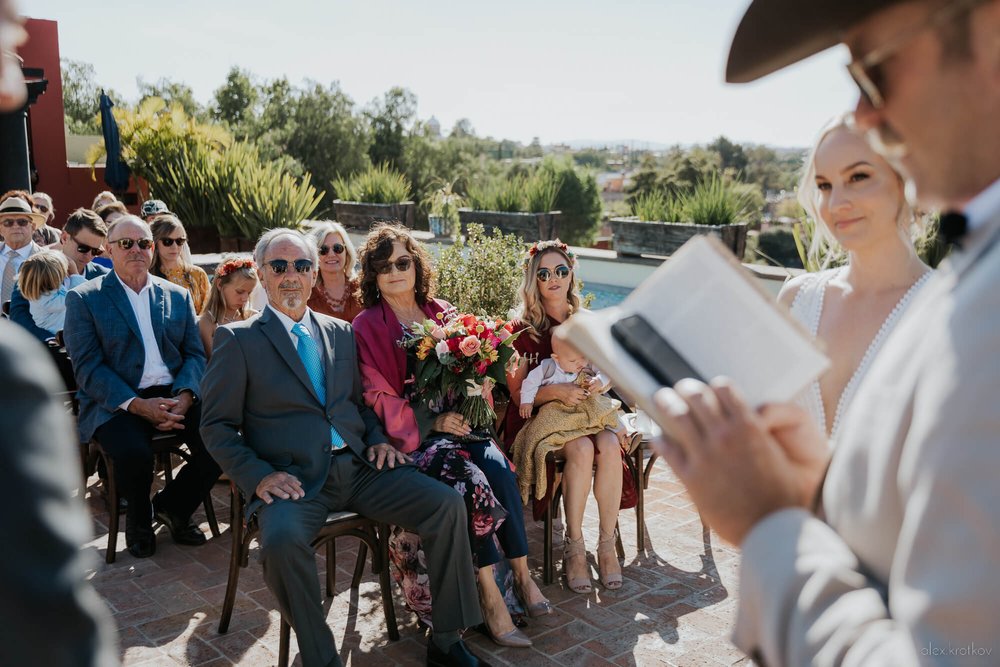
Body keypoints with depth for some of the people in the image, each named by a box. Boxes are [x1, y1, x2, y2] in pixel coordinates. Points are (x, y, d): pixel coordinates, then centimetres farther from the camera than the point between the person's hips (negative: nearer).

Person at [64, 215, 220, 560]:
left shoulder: (178, 295, 16)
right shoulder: (83, 298, 4)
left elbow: (195, 354, 9)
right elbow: (87, 366, -6)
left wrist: (184, 396, -12)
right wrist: (138, 404, -19)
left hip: (175, 396, 3)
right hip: (115, 401, -3)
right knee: (134, 453, -33)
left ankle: (173, 506, 8)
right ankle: (139, 519, 4)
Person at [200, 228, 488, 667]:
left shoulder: (341, 332, 17)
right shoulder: (237, 339, 3)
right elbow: (217, 426, 0)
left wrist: (377, 439, 4)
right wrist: (258, 476, -14)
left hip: (357, 467, 4)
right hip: (294, 478, -4)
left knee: (446, 503, -14)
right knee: (282, 539, -35)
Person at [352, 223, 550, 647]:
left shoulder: (441, 313, 13)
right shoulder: (366, 327, 0)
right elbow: (377, 398, -5)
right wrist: (433, 421, -15)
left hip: (454, 419, 4)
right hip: (409, 433, -4)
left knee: (498, 465, -25)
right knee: (472, 479, -29)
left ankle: (521, 572, -16)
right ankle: (490, 594, -20)